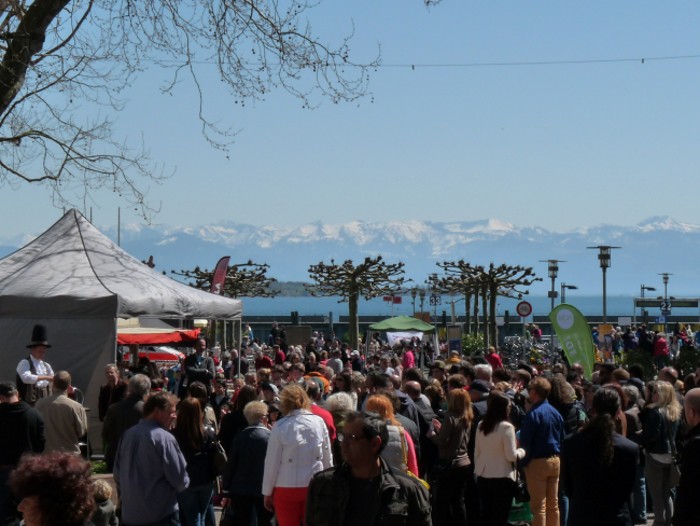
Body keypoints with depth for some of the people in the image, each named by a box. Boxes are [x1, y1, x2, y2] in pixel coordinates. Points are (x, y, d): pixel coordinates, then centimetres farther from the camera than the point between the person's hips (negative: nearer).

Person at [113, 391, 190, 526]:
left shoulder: (128, 434, 5)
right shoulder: (164, 438, -16)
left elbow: (118, 473, 13)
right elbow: (180, 478, -14)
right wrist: (183, 484, 8)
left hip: (130, 514, 7)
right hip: (161, 514, -7)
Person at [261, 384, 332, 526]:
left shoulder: (280, 427, -9)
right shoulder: (319, 422, -3)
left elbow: (272, 462, -6)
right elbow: (327, 459, 3)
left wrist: (267, 493, 4)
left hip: (286, 488, -2)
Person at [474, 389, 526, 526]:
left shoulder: (481, 426, 5)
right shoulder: (506, 427, -14)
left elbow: (476, 452, 11)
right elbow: (511, 456, -13)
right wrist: (522, 452, 6)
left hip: (483, 476, 6)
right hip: (502, 477, -6)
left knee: (485, 515, 13)